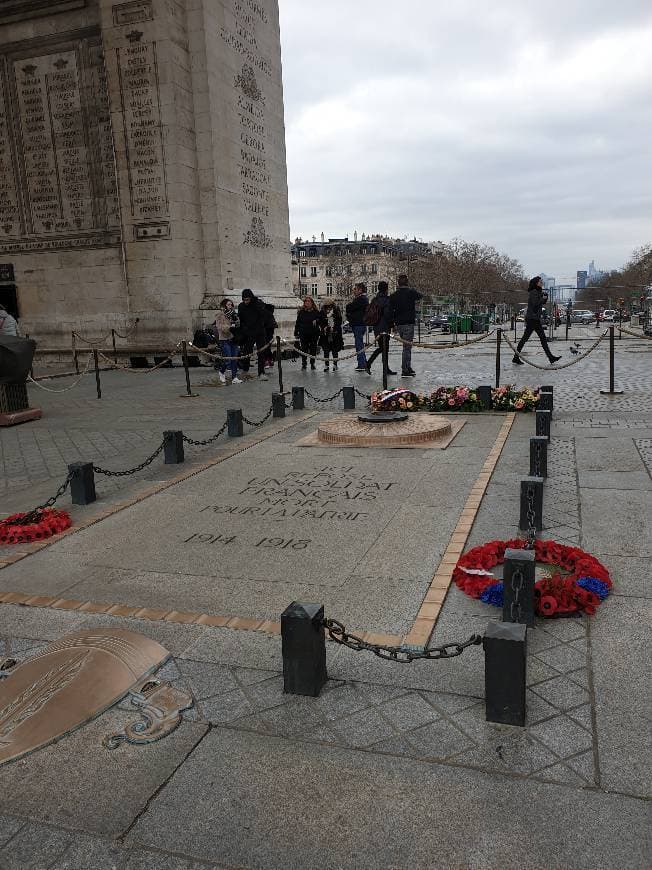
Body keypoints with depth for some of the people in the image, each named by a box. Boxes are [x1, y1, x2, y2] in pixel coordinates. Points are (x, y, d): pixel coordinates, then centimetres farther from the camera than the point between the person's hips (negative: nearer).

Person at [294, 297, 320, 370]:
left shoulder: (316, 311, 2)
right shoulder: (301, 312, 5)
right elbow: (297, 323, 7)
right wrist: (296, 333, 4)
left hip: (313, 334, 0)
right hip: (303, 333, 0)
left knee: (313, 349, 5)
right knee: (304, 349, 2)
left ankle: (312, 364, 16)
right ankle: (304, 364, 11)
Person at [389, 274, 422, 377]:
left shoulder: (393, 295, 4)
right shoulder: (411, 292, -7)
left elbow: (390, 310, 5)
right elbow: (419, 296, 12)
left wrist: (393, 323, 12)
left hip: (398, 324, 5)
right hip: (408, 323, -5)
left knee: (406, 346, 18)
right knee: (407, 347, -3)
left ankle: (408, 368, 24)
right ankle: (405, 371, -5)